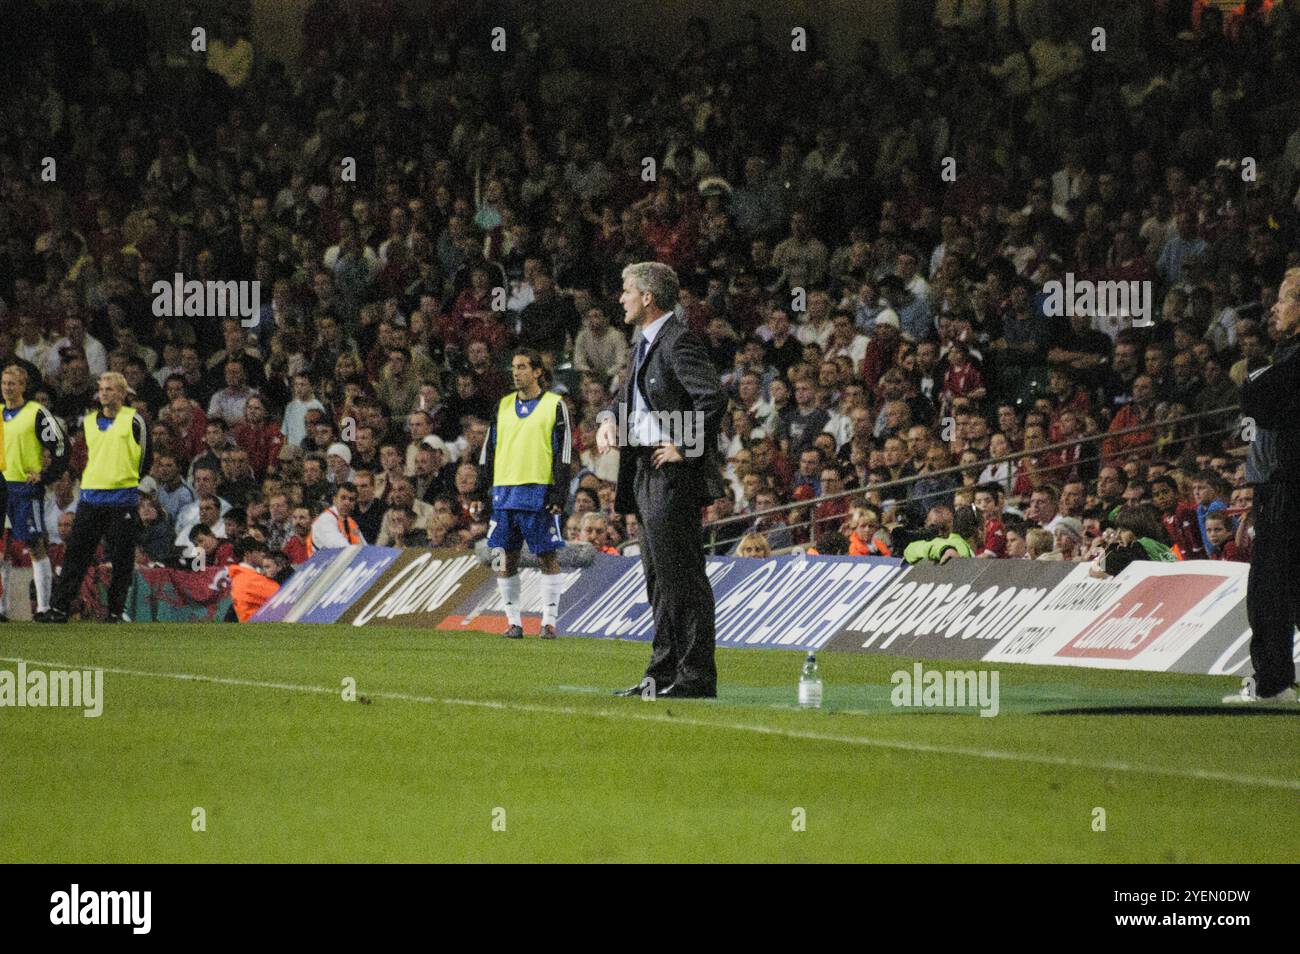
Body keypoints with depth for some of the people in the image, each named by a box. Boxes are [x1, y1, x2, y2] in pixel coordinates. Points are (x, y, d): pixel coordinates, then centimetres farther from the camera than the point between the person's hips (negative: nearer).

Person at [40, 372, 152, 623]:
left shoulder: (134, 421, -2)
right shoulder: (88, 422, 12)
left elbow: (146, 460, 5)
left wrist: (126, 479, 9)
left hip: (123, 499, -4)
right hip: (91, 497, 4)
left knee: (121, 559, 0)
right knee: (76, 554, -1)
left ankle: (116, 611, 8)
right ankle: (59, 608, -3)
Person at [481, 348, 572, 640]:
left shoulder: (554, 406, 1)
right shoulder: (503, 406, 14)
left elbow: (563, 452, -2)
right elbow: (489, 449, 18)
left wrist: (559, 494, -10)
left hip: (539, 492, -4)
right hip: (504, 492, 4)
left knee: (548, 557, -2)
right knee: (507, 558, 3)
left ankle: (549, 620, 1)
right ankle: (513, 621, 9)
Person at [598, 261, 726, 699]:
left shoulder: (679, 342, -14)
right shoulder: (645, 343, 17)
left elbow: (713, 399, -24)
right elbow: (630, 396, 28)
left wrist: (685, 448, -19)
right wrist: (610, 419, 7)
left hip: (673, 474, -11)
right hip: (645, 471, 11)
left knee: (683, 577, -9)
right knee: (660, 579, 14)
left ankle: (696, 678, -8)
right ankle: (665, 674, 19)